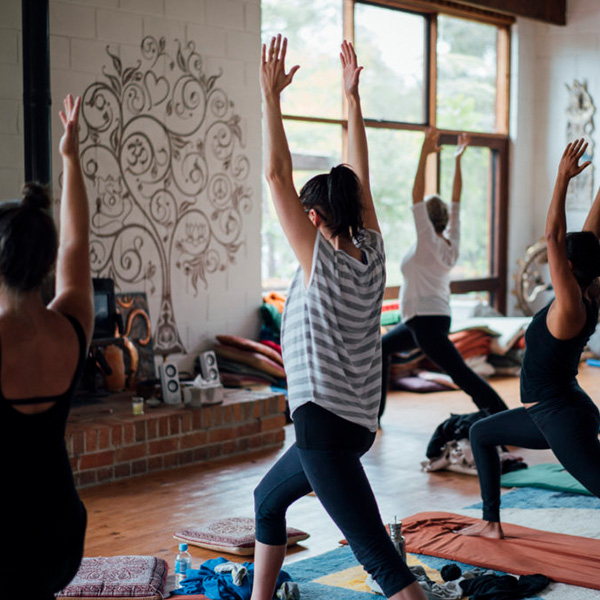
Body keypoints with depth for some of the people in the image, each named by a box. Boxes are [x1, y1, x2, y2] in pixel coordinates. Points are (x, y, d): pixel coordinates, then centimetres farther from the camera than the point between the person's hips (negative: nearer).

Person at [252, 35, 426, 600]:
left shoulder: (319, 259, -12)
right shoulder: (372, 254, 5)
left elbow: (277, 175, -13)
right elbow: (358, 177, 12)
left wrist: (271, 95, -8)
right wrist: (351, 97, 16)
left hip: (325, 425, -9)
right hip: (357, 422, 9)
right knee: (268, 499, 28)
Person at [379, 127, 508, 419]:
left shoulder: (428, 242, -14)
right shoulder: (450, 242, 5)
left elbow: (416, 196, -19)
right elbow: (456, 201, 10)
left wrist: (424, 155, -20)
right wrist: (458, 161, 10)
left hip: (427, 322, -10)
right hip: (419, 321, 10)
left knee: (461, 374, -13)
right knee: (380, 348, 23)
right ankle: (374, 410, 30)